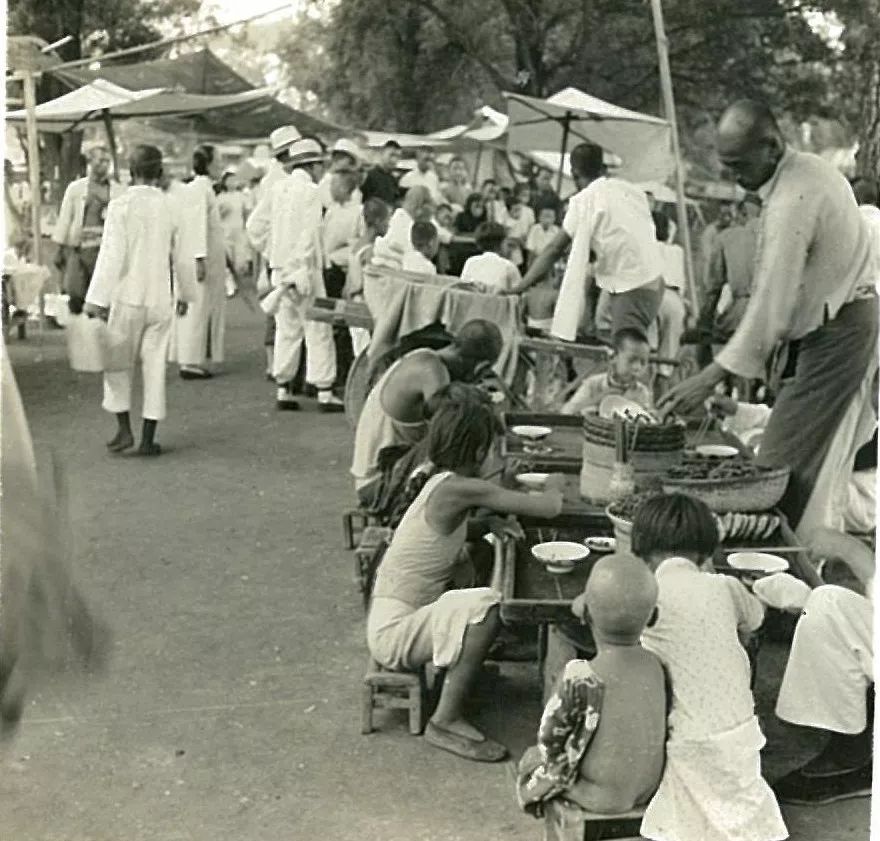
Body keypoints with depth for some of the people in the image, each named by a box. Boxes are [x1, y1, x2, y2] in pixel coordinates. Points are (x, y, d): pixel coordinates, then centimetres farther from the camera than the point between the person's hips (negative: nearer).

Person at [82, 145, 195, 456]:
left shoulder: (121, 205, -10)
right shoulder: (170, 208, 2)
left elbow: (111, 255, -15)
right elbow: (181, 258, 10)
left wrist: (96, 299, -12)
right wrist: (184, 294, 24)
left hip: (127, 298, -3)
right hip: (160, 299, 3)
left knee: (118, 364, 12)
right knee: (155, 368, 8)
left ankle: (124, 429, 5)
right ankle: (148, 439, 9)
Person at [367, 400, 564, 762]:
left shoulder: (443, 483, 6)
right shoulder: (459, 489, -21)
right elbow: (549, 508, -18)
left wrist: (487, 525, 7)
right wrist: (553, 490, 6)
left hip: (403, 617, 10)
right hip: (392, 632, -10)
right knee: (488, 605, -28)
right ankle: (445, 721, -15)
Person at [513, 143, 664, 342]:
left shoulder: (585, 200, -8)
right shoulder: (631, 189, 10)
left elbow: (554, 249, -10)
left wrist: (517, 290, -7)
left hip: (632, 290, -8)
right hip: (653, 279, 8)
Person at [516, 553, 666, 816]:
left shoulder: (580, 678, -30)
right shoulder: (655, 666, -13)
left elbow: (550, 737, -17)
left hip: (601, 797, -5)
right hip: (646, 789, 5)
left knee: (530, 759, 23)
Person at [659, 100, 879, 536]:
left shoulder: (792, 201, -25)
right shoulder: (813, 168, 7)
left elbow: (771, 303, -28)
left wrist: (712, 377, -28)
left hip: (834, 333, -10)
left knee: (787, 468, -8)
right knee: (820, 462, 14)